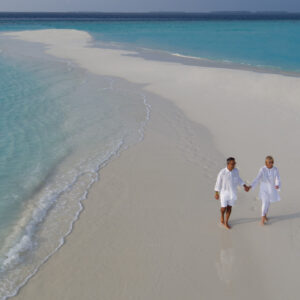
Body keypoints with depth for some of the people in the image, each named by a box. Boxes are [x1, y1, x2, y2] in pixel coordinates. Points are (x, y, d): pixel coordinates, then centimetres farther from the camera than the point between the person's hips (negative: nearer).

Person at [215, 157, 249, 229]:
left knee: (229, 207, 12)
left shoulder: (235, 170, -12)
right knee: (224, 208, 4)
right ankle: (222, 216, 41)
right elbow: (218, 183, -13)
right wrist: (216, 193, -7)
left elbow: (238, 179, 6)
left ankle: (226, 223, 31)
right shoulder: (222, 172, -25)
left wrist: (245, 186, 0)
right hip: (224, 192, -3)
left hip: (232, 192, 4)